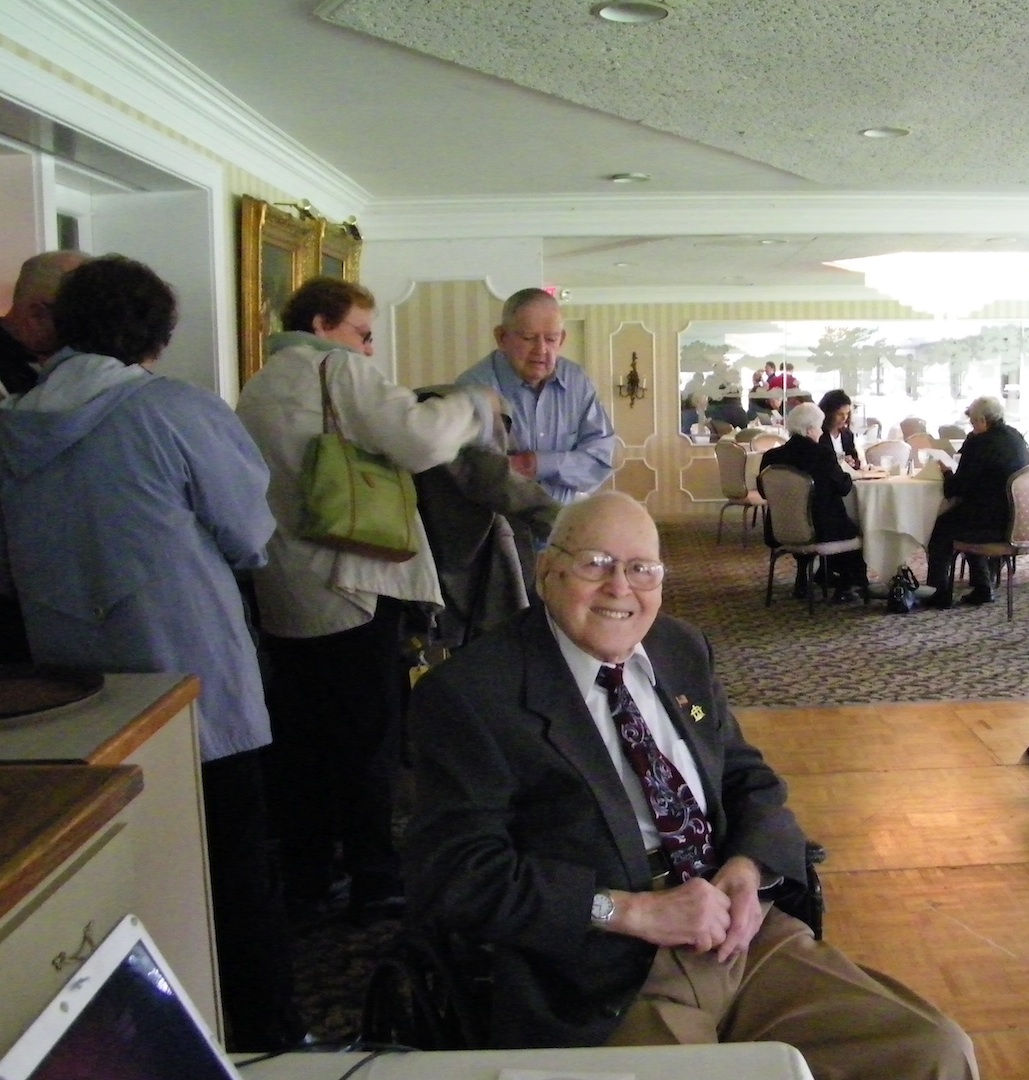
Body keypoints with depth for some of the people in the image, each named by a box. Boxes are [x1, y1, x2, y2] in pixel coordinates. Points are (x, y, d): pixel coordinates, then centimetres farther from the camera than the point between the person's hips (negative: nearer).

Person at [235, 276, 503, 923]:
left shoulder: (258, 389, 17)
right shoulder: (336, 368, -8)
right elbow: (418, 439, -22)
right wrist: (473, 405, -5)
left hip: (282, 599, 8)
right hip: (351, 590, -8)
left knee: (302, 743, 15)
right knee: (368, 742, 4)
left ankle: (305, 882, 24)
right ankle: (377, 883, 14)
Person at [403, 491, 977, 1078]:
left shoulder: (685, 650, 13)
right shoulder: (470, 693, -7)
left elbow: (751, 780, 17)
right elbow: (454, 873, -14)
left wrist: (750, 867, -5)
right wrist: (630, 910, -19)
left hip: (744, 937, 6)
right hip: (608, 983, -6)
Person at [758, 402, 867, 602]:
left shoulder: (772, 456, -6)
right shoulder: (823, 454, -16)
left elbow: (764, 491, 7)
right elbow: (843, 486, -8)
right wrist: (847, 476, 14)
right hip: (820, 530, -4)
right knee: (852, 529, 25)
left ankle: (802, 582, 37)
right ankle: (843, 589, 25)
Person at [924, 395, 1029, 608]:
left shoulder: (979, 443, -18)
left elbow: (957, 488, -16)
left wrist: (947, 472, 4)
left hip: (993, 523, -8)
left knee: (940, 530, 12)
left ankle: (940, 593, 16)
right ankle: (982, 588, 31)